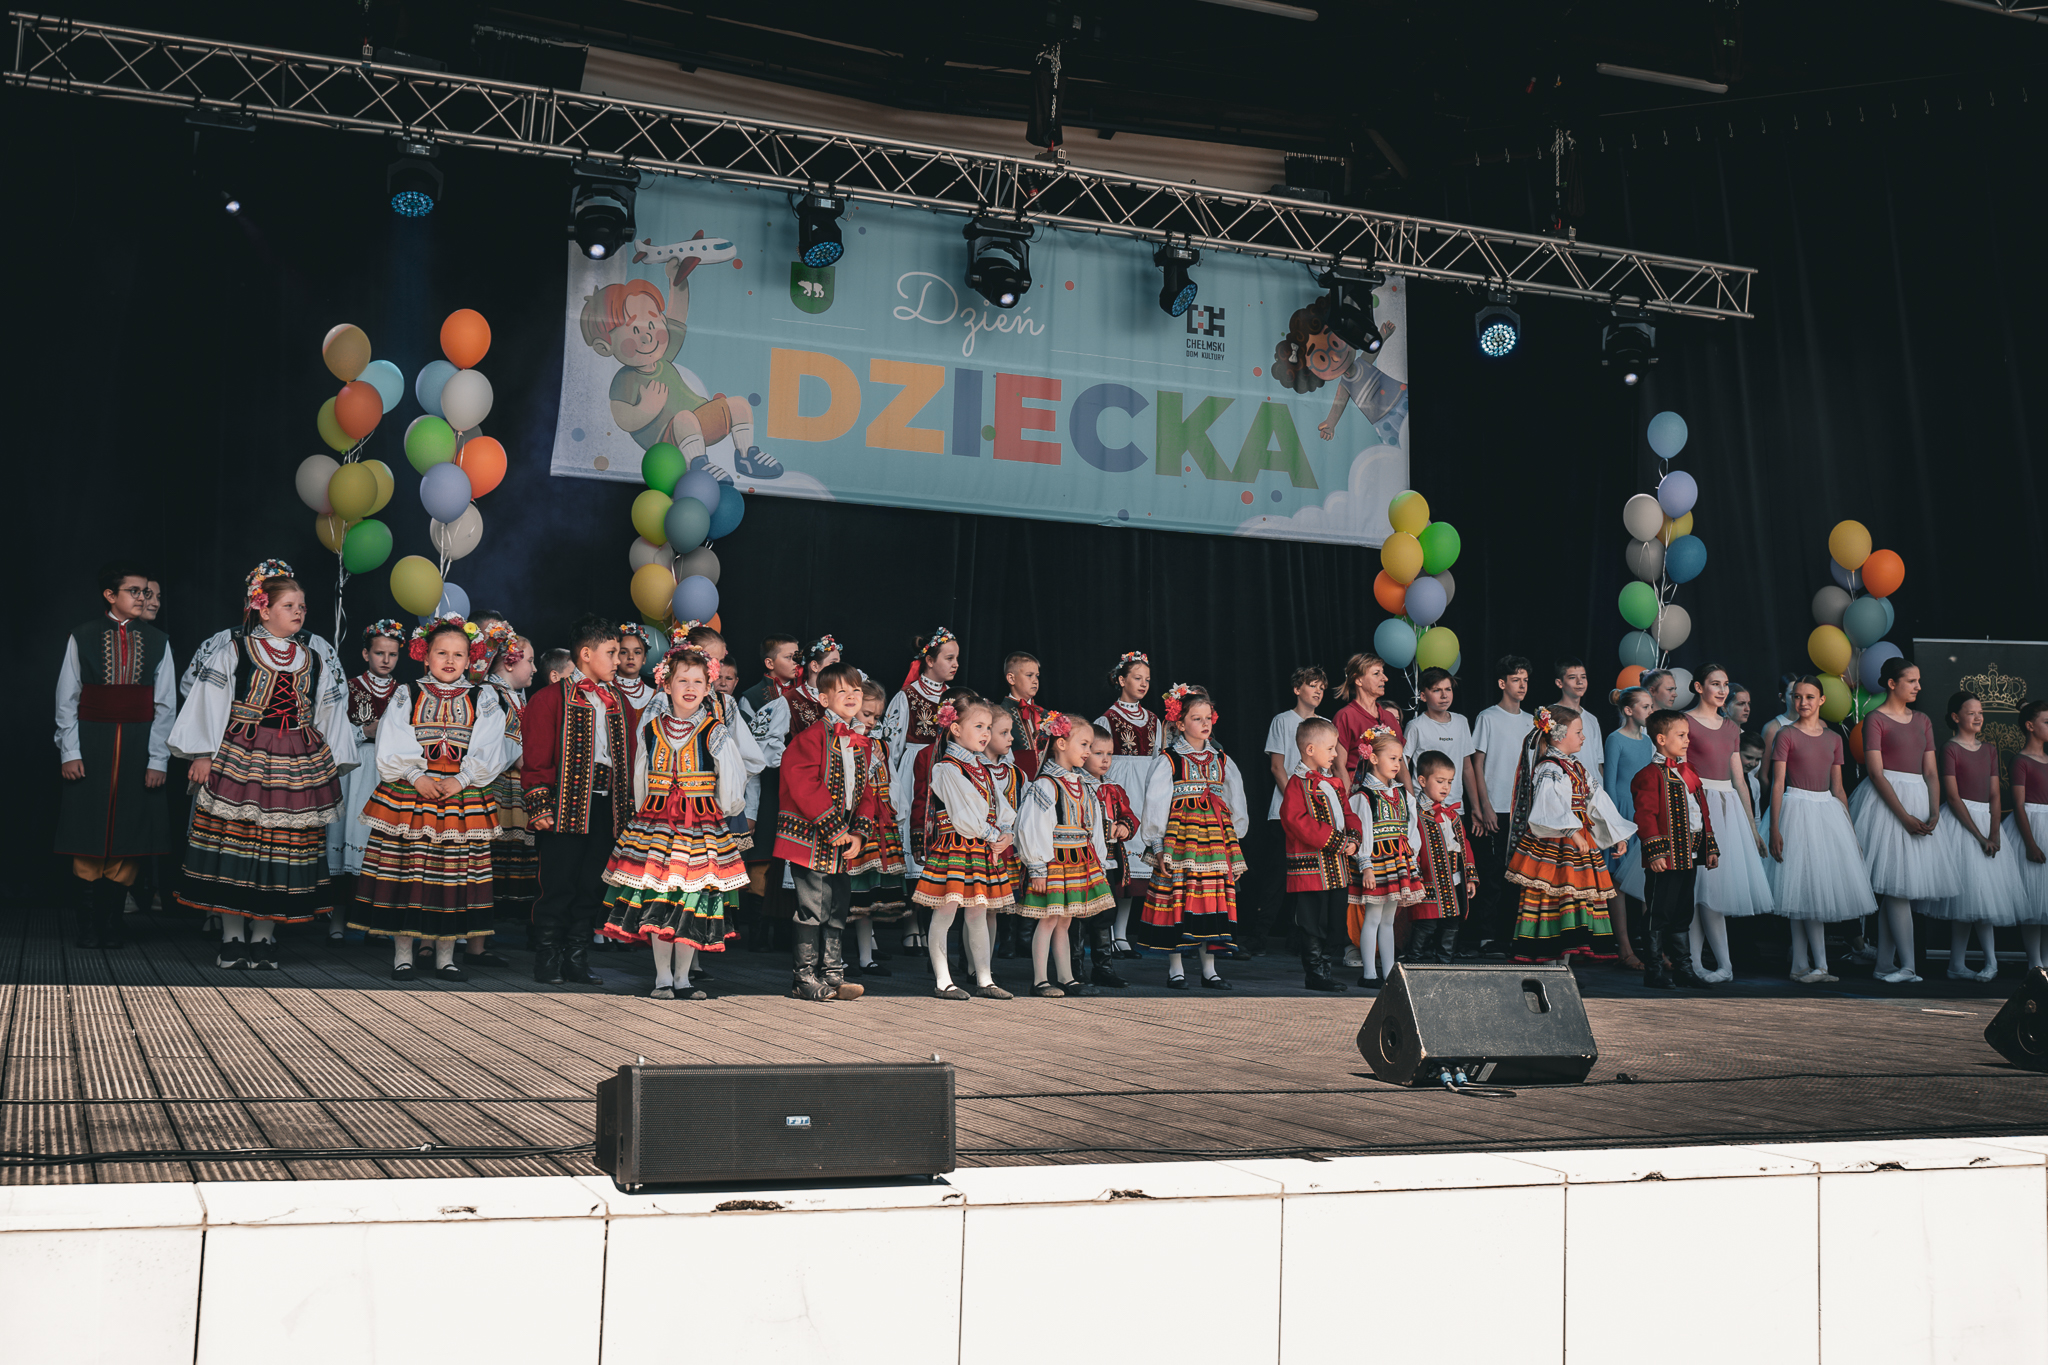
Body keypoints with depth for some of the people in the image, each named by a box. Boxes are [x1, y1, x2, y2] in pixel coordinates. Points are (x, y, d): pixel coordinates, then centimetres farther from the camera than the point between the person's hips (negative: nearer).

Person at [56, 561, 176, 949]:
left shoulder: (158, 642, 6)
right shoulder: (81, 638, 3)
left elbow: (165, 706, 4)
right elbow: (67, 700, 3)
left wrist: (158, 759, -2)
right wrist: (70, 752, -5)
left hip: (140, 749, 1)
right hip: (90, 746, -1)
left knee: (128, 836, 2)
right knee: (89, 836, 1)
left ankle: (113, 927, 11)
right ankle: (89, 929, 10)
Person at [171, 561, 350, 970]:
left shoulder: (317, 655, 12)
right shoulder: (232, 648, 2)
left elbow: (330, 712, 16)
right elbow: (210, 702, 2)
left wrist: (332, 765, 14)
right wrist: (203, 755, -3)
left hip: (298, 765, 3)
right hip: (238, 759, -2)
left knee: (282, 848, 1)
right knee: (233, 841, -3)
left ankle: (264, 936, 9)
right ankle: (232, 938, 7)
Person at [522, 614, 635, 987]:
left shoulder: (617, 702, 17)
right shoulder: (551, 698, -2)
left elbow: (629, 757, 19)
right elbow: (535, 757, -5)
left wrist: (629, 806, 13)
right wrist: (540, 806, -11)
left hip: (607, 808, 6)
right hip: (566, 806, -6)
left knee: (591, 889, 8)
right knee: (558, 889, -2)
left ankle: (577, 961, 17)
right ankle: (547, 964, 9)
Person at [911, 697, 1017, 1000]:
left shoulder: (983, 770, 16)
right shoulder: (946, 768, -11)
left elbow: (1001, 809, 14)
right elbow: (963, 816, -16)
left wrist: (1007, 834, -5)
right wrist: (993, 836, -10)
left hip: (985, 851, 8)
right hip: (953, 849, -8)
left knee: (978, 914, 11)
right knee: (945, 912, -2)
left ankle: (985, 980, 16)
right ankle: (942, 981, 4)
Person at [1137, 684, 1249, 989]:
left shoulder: (1221, 760, 13)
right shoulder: (1168, 760, -1)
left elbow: (1235, 802, 18)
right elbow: (1156, 803, -5)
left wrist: (1233, 843, 15)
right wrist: (1158, 846, -9)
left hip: (1216, 838, 4)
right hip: (1180, 835, -4)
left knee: (1214, 901, 4)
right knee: (1177, 899, -3)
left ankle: (1209, 969, 13)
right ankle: (1175, 969, 7)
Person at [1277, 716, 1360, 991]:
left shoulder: (1334, 782, 16)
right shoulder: (1297, 784, -11)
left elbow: (1348, 814, 20)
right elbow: (1298, 823, -20)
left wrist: (1353, 839, -2)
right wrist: (1337, 841, -20)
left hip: (1338, 866, 8)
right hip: (1311, 866, -8)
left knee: (1336, 924, 12)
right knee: (1313, 924, -3)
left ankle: (1325, 967, 22)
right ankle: (1315, 972, 4)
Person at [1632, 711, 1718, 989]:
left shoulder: (1689, 772, 16)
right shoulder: (1650, 774, -10)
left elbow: (1703, 810, 22)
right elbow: (1645, 815, -16)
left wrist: (1710, 846, 18)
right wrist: (1655, 851, -21)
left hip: (1689, 856, 8)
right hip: (1665, 857, -8)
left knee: (1682, 914, 15)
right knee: (1659, 914, -2)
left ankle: (1683, 968, 22)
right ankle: (1654, 970, 5)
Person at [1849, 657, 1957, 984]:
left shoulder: (1923, 721, 16)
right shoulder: (1875, 719, -3)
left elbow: (1931, 771, 11)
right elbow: (1875, 772, -10)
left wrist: (1934, 812, -6)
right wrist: (1904, 816, -17)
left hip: (1918, 799, 6)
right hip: (1886, 801, -6)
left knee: (1894, 888, 5)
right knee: (1897, 884, -11)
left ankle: (1885, 964, 8)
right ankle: (1906, 966, -12)